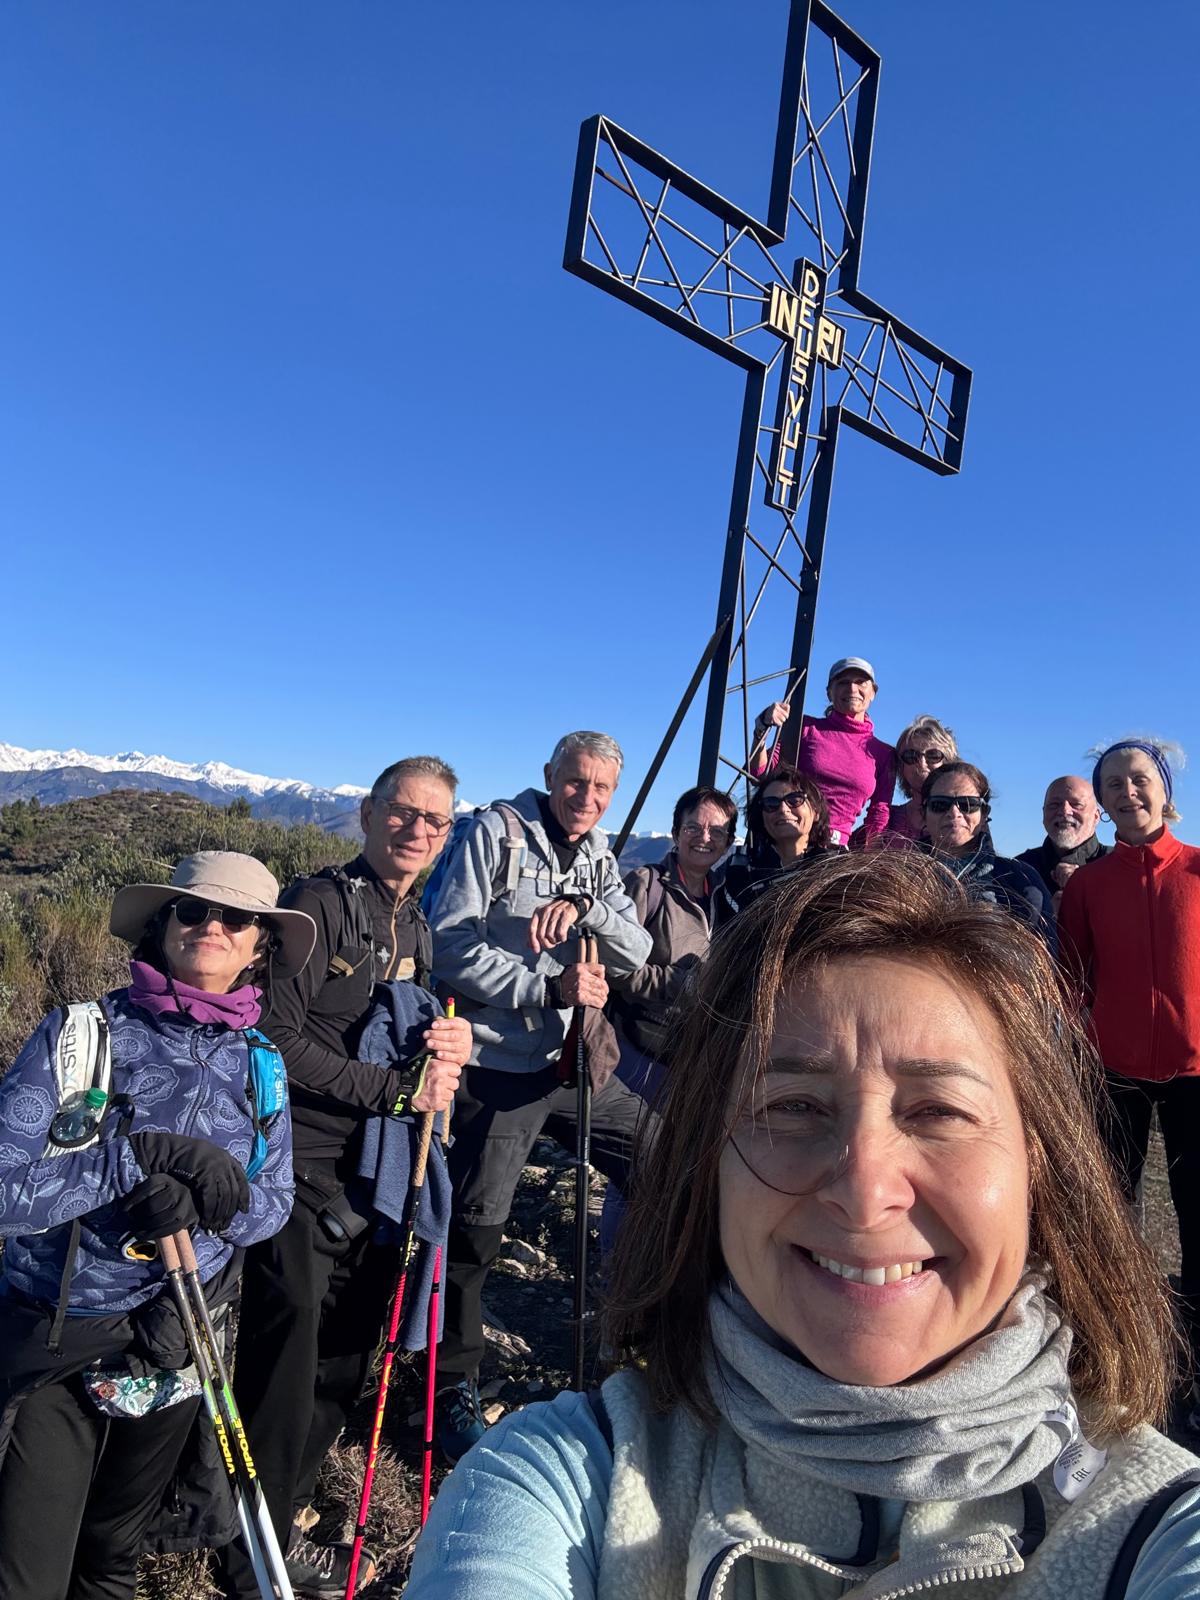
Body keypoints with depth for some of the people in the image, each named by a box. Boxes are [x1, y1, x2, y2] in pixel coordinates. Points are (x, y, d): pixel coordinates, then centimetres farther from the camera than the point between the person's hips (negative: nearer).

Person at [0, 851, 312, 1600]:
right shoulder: (81, 1034, -14)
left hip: (175, 1340, 4)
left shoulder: (260, 1068, -3)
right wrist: (147, 1153, -31)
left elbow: (274, 1200, -1)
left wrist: (203, 1206, -21)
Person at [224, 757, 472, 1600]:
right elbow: (281, 1041, -18)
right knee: (287, 1358, 4)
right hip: (303, 1170, -8)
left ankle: (278, 1521, 38)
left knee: (345, 1359, 17)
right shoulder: (321, 901, -13)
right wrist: (400, 1088, -18)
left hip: (375, 1174, 8)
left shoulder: (416, 928, 11)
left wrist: (454, 1043, -4)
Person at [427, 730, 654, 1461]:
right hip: (501, 1065, -6)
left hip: (574, 1064, 6)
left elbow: (637, 954, -1)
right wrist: (551, 989, -21)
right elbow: (450, 942, -15)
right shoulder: (497, 832, -7)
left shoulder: (600, 860, 10)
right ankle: (456, 1391, 23)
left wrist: (583, 906, -21)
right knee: (475, 1230, 1)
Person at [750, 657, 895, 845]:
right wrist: (762, 727, -10)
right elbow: (760, 774, 4)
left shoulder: (884, 754, 13)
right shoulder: (807, 728, 9)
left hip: (835, 850, 1)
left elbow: (879, 816, 12)